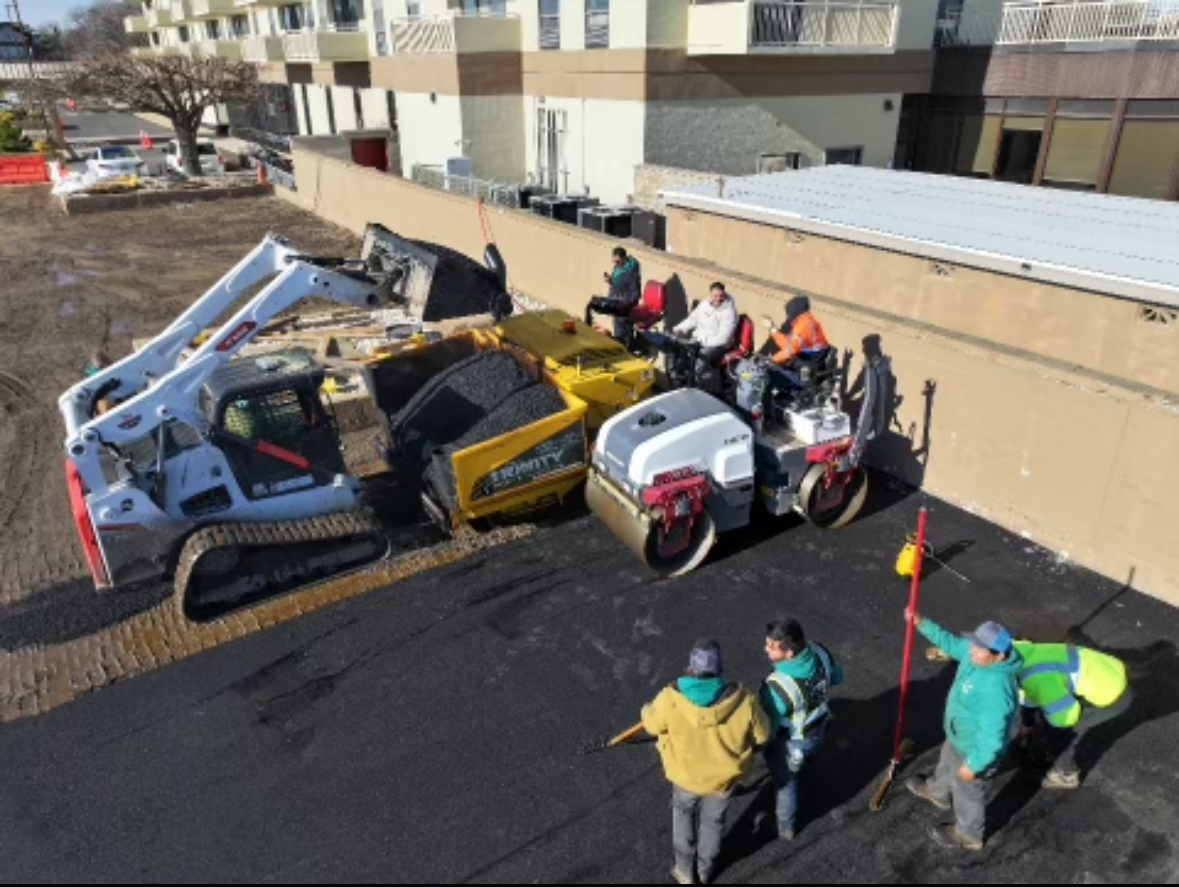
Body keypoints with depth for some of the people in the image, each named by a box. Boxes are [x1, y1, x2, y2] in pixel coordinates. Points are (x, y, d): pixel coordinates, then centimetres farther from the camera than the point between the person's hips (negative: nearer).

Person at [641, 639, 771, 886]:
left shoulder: (670, 699, -32)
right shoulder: (743, 701, -30)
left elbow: (652, 724, -10)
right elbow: (761, 734, -11)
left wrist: (648, 710, 12)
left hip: (686, 773, -1)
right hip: (723, 775, 1)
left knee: (683, 813, 32)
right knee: (714, 820, 30)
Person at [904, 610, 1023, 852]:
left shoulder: (996, 691, -43)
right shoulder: (976, 654, -20)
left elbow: (992, 740, -34)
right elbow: (951, 642, 2)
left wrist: (973, 765, -21)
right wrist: (922, 623, -4)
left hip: (977, 749, -8)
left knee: (967, 792, 20)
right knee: (947, 761, 36)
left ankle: (969, 835, 49)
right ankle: (938, 791, 67)